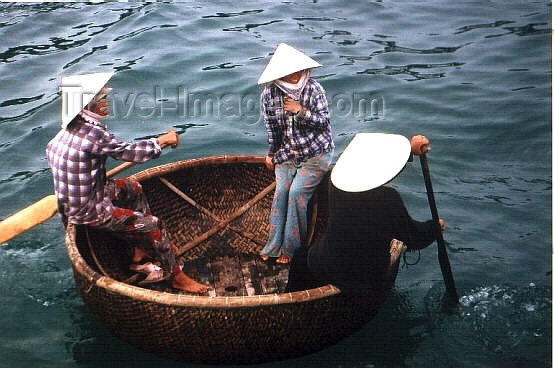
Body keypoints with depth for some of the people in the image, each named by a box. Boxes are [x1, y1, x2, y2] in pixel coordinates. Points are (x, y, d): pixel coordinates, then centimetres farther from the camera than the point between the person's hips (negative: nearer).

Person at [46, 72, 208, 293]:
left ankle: (142, 249, 28)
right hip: (90, 212, -10)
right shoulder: (93, 134, -28)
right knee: (151, 225, -7)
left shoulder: (69, 130, 2)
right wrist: (161, 141, -5)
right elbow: (128, 152, -21)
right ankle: (177, 277, 10)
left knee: (132, 188, 24)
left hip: (72, 202, 10)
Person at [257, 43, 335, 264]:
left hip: (316, 152, -3)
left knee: (297, 191, -15)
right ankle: (274, 245, -4)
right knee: (281, 190, -13)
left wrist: (302, 112, -22)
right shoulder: (270, 93, -3)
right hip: (287, 152, 3)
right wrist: (272, 153, 13)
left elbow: (324, 122, -8)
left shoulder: (314, 88, -10)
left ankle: (291, 248, -5)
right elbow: (271, 126, 7)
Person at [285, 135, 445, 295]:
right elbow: (414, 237, -12)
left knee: (302, 256, 32)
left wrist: (408, 148, 7)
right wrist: (435, 227, 8)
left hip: (328, 269, 0)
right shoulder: (388, 198, -26)